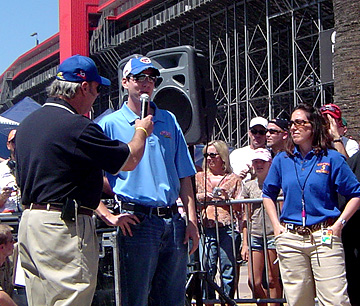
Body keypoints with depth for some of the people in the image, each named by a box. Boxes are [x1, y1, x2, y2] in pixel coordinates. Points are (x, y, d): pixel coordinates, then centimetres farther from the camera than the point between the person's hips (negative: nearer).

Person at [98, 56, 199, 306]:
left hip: (173, 222, 5)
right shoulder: (110, 124, 1)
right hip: (138, 221, -4)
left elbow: (184, 176, 13)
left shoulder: (169, 121, 14)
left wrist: (192, 220, 6)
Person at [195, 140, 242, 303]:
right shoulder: (199, 177, 17)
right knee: (207, 269, -4)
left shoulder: (233, 178, 12)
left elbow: (240, 207, 8)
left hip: (228, 227, -1)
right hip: (207, 229, 1)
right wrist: (201, 197, -5)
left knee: (228, 269, -1)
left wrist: (227, 199, -9)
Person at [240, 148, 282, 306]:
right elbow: (247, 217, 15)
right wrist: (244, 243, 10)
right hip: (254, 236, 4)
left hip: (273, 235, -4)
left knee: (272, 280, -1)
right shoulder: (249, 186, 13)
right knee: (253, 281, -2)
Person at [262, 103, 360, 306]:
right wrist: (276, 225, 10)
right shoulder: (282, 160, 10)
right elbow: (268, 194, 22)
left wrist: (339, 224, -6)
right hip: (290, 239, 3)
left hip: (324, 237, -3)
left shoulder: (331, 158, 0)